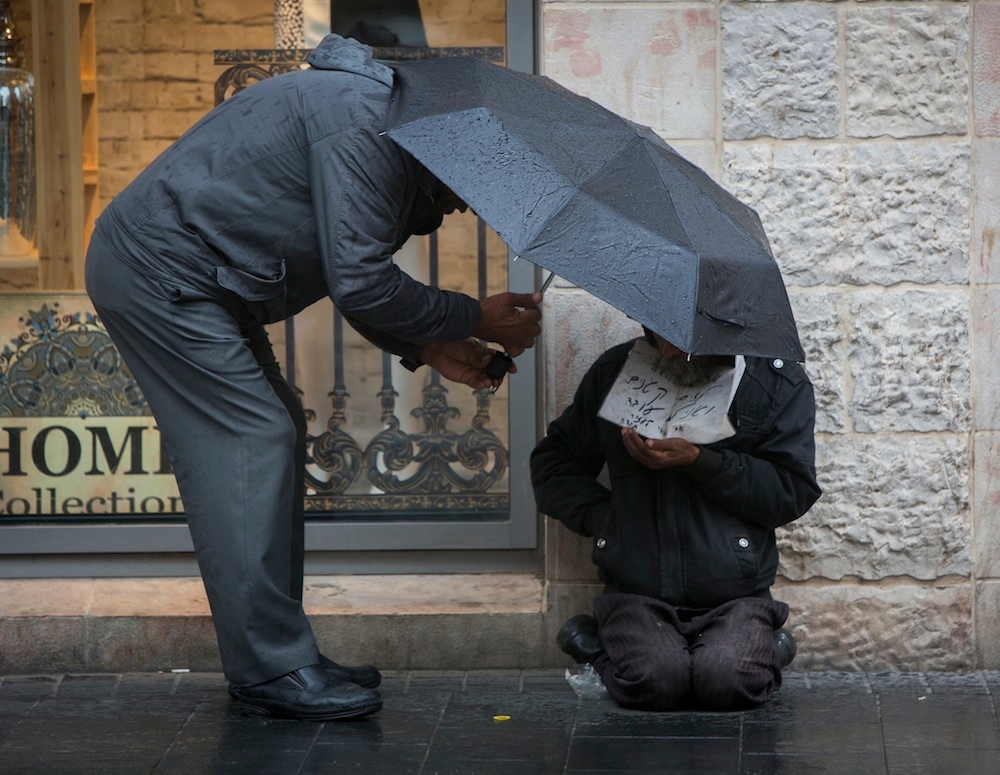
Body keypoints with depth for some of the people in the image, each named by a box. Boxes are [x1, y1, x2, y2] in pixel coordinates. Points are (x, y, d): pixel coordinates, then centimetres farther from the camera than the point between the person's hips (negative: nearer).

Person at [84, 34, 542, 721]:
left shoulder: (385, 125, 14)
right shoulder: (365, 120, -21)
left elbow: (356, 279, 18)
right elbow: (358, 282, -24)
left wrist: (428, 349, 4)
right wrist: (476, 319, -14)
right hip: (161, 272, -11)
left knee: (278, 436, 11)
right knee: (251, 443, -13)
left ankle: (276, 657, 14)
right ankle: (271, 670, -10)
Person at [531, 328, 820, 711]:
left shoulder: (779, 381, 3)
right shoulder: (616, 371, 10)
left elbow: (793, 491, -3)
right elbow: (552, 462, 19)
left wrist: (699, 461, -13)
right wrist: (598, 515, -1)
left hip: (735, 594, -1)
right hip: (636, 591, 1)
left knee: (728, 680, -30)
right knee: (653, 680, -28)